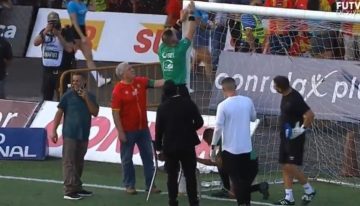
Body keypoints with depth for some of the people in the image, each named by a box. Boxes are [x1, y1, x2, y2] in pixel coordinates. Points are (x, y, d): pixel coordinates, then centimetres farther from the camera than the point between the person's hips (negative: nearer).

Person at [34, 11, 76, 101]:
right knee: (46, 98, 11)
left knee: (61, 97, -8)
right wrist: (46, 31, -14)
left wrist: (59, 35, -16)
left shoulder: (65, 32, -4)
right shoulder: (44, 32, 9)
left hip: (61, 71, -5)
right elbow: (36, 43, -5)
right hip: (47, 70, 5)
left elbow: (69, 48, -15)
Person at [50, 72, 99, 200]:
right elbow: (59, 113, -3)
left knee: (79, 162, 12)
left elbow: (95, 113, 0)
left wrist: (86, 98, -11)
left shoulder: (90, 96, 8)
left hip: (84, 135, 5)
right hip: (69, 134, -5)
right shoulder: (68, 95, -3)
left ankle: (77, 188, 21)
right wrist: (53, 130, -8)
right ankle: (69, 191, -10)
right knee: (69, 162, -7)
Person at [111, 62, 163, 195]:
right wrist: (120, 132, -17)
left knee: (148, 156, 9)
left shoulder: (140, 82, 2)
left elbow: (156, 83, 0)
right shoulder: (118, 90, -15)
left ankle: (150, 184, 16)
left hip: (143, 128, 6)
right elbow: (115, 113, -15)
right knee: (127, 159, 5)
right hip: (128, 131, -6)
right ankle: (129, 185, 15)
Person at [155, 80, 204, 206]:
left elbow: (159, 128, -4)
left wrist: (159, 146, 7)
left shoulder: (162, 107, -6)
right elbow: (199, 122, -5)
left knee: (172, 176, 8)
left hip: (170, 146, 0)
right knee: (190, 175, 6)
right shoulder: (188, 103, -6)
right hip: (187, 145, 0)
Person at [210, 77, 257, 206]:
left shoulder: (223, 106, -15)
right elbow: (253, 118, 14)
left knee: (236, 180, 2)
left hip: (230, 148, -4)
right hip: (246, 147, 4)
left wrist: (213, 147, -6)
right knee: (246, 178, 17)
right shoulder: (247, 101, -3)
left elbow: (218, 128, -14)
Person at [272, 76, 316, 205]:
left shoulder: (295, 99, -22)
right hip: (285, 136, 9)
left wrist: (302, 129, -22)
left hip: (295, 138, -9)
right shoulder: (285, 96, 6)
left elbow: (310, 115, -26)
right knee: (285, 166, 8)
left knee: (290, 166, -10)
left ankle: (309, 191, 8)